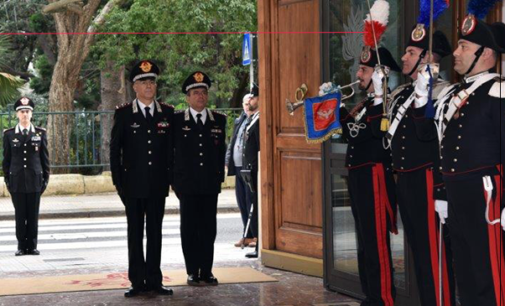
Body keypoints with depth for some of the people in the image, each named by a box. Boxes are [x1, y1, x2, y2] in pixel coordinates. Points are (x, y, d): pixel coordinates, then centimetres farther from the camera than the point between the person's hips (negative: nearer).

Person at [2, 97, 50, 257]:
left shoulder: (40, 133, 6)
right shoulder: (9, 134, 5)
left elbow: (45, 157, 8)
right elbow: (6, 158, 7)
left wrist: (45, 178, 3)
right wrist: (7, 180, 2)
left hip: (35, 179, 0)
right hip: (17, 180, 0)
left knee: (33, 215, 2)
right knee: (20, 215, 2)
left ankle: (32, 246, 9)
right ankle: (21, 246, 9)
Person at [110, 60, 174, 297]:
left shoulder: (167, 113, 6)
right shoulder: (123, 113, 0)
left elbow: (171, 148, 8)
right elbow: (115, 149, 2)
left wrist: (170, 177, 2)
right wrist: (118, 180, -3)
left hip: (158, 184, 2)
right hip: (133, 184, -1)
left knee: (155, 232, 7)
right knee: (135, 233, 4)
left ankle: (154, 280, 13)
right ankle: (137, 281, 8)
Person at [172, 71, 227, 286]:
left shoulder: (219, 120, 9)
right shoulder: (177, 121, 1)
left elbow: (221, 151, 13)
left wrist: (220, 177, 8)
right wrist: (174, 180, 0)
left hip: (210, 185, 2)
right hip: (187, 185, -2)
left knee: (208, 228, 4)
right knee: (189, 229, 2)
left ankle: (206, 271, 12)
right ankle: (193, 272, 10)